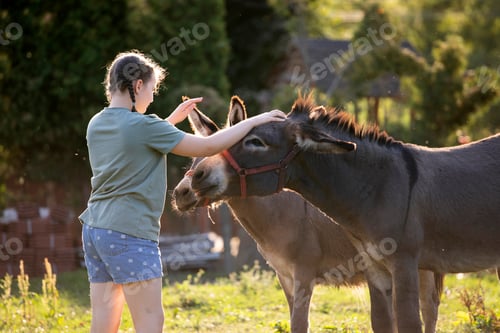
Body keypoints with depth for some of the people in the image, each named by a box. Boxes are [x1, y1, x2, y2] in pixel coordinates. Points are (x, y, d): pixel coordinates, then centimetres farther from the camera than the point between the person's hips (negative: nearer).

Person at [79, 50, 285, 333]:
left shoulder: (97, 124, 9)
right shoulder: (142, 126, -14)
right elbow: (208, 146, -11)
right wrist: (253, 121, 0)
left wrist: (172, 120, 26)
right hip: (130, 234, -8)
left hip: (94, 228, 8)